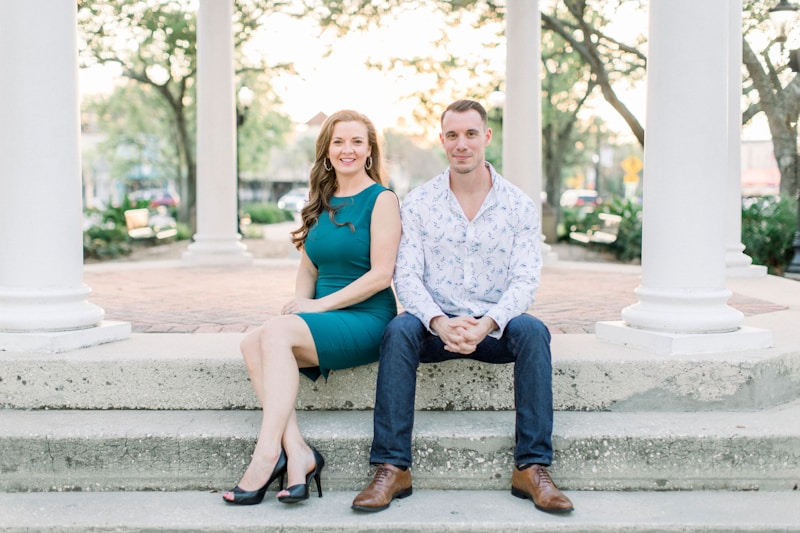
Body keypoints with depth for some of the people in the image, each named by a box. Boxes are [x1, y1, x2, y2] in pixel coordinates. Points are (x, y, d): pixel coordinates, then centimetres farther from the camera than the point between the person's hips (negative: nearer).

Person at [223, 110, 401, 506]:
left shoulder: (381, 200, -2)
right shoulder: (321, 203, 18)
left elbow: (381, 275, -11)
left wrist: (319, 304, -14)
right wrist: (299, 300, -3)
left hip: (366, 320, -6)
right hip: (324, 323, 6)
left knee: (276, 332, -29)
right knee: (253, 343, -22)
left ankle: (267, 453, -27)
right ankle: (297, 454, -27)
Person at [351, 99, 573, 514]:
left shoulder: (519, 206, 2)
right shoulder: (418, 203, 3)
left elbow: (525, 279, -6)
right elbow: (406, 275, -5)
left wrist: (487, 323, -26)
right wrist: (440, 322, -25)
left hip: (494, 326, 0)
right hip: (436, 325, 0)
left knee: (533, 331, -31)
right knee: (399, 329, -31)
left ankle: (532, 468, -25)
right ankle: (392, 468, -29)